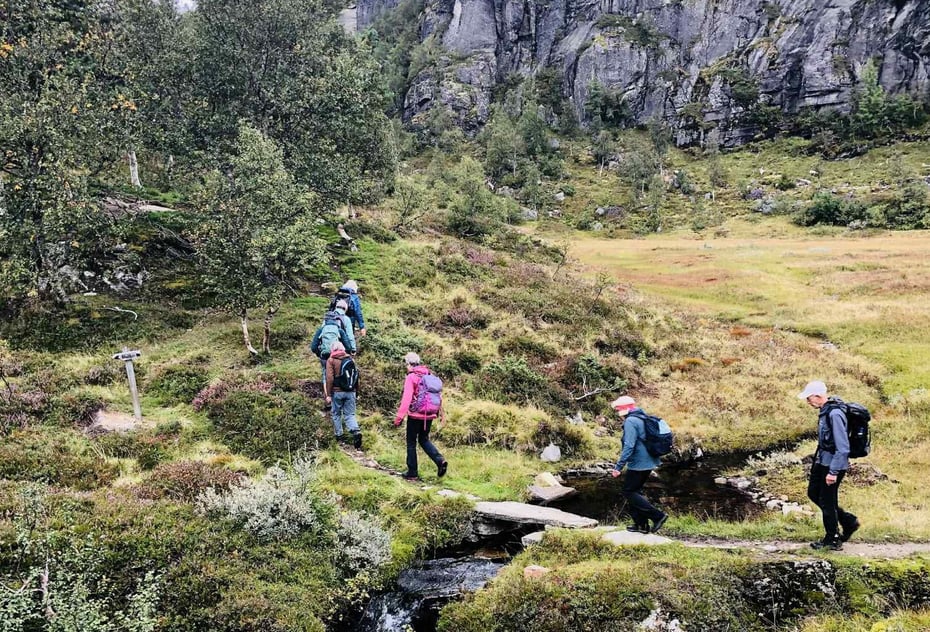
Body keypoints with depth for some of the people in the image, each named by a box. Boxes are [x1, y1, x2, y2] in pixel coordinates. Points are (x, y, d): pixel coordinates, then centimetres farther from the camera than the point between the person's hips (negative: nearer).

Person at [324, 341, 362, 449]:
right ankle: (356, 431, -16)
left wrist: (328, 394, -7)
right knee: (350, 414, 7)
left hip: (337, 392, -3)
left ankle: (339, 436, 18)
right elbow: (356, 376, 10)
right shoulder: (351, 359, 8)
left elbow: (329, 378, -11)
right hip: (351, 392, 3)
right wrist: (356, 390, 18)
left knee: (336, 414, 14)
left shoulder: (331, 360, -4)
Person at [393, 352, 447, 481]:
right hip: (429, 415, 6)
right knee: (424, 440, 21)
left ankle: (412, 473, 13)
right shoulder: (429, 375, 6)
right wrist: (435, 412, 18)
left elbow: (406, 399, -18)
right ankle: (440, 460, 0)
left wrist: (399, 417, -16)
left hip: (415, 416, -6)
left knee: (411, 443, 8)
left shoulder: (411, 377, -11)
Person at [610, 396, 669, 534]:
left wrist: (618, 466, -23)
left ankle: (658, 516, -5)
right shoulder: (643, 418, 14)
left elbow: (629, 446, -25)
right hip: (649, 463, 10)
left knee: (629, 492, 0)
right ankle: (641, 524, 18)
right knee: (635, 491, 17)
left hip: (637, 464, -10)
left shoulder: (630, 421, -16)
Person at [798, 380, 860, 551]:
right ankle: (848, 521, 27)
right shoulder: (824, 411, 6)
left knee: (827, 501, 3)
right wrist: (817, 461, 22)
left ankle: (833, 539, 20)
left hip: (833, 464, -10)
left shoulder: (835, 414, -23)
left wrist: (833, 472, -23)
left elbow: (843, 448, -25)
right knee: (813, 493, 18)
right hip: (822, 462, 10)